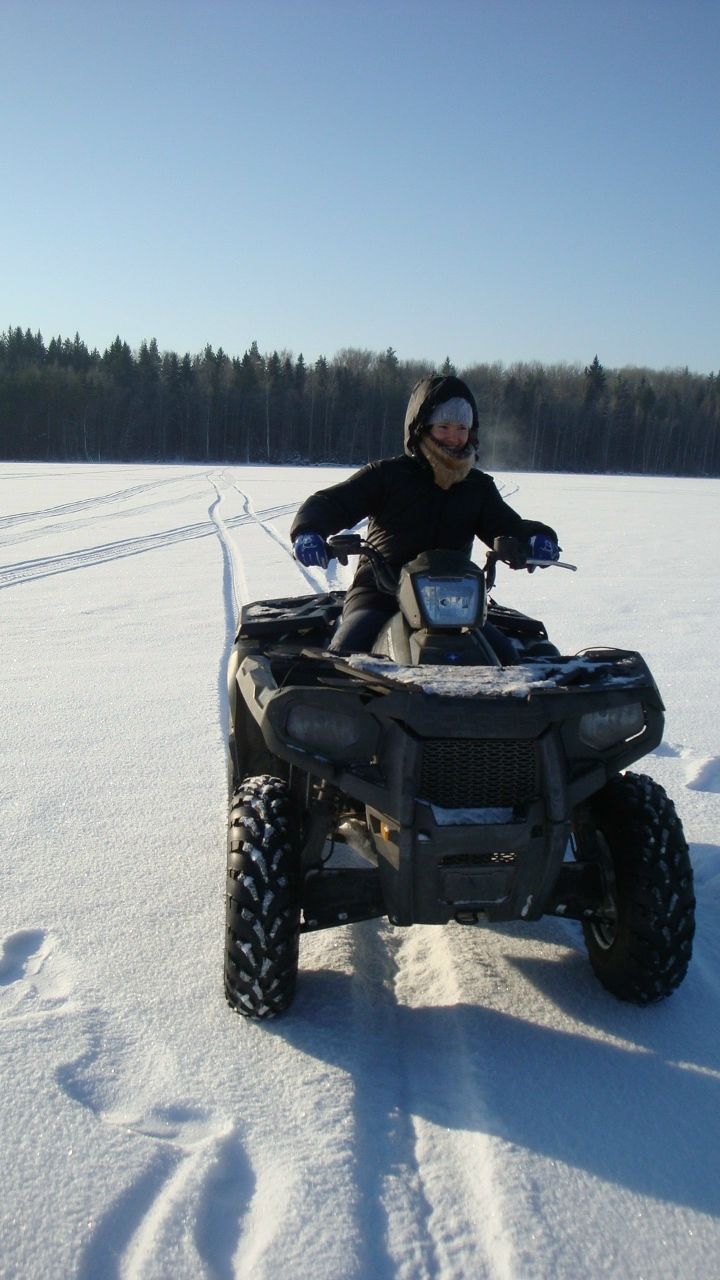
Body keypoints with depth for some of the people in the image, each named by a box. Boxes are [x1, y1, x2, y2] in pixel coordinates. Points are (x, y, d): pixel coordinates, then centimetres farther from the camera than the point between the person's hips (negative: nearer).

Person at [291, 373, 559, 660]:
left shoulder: (478, 487, 12)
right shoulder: (386, 475, 1)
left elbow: (509, 528, 11)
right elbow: (329, 503, -6)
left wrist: (537, 538, -14)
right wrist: (308, 532, -29)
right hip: (378, 597, -3)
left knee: (505, 657, -16)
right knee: (345, 654, -29)